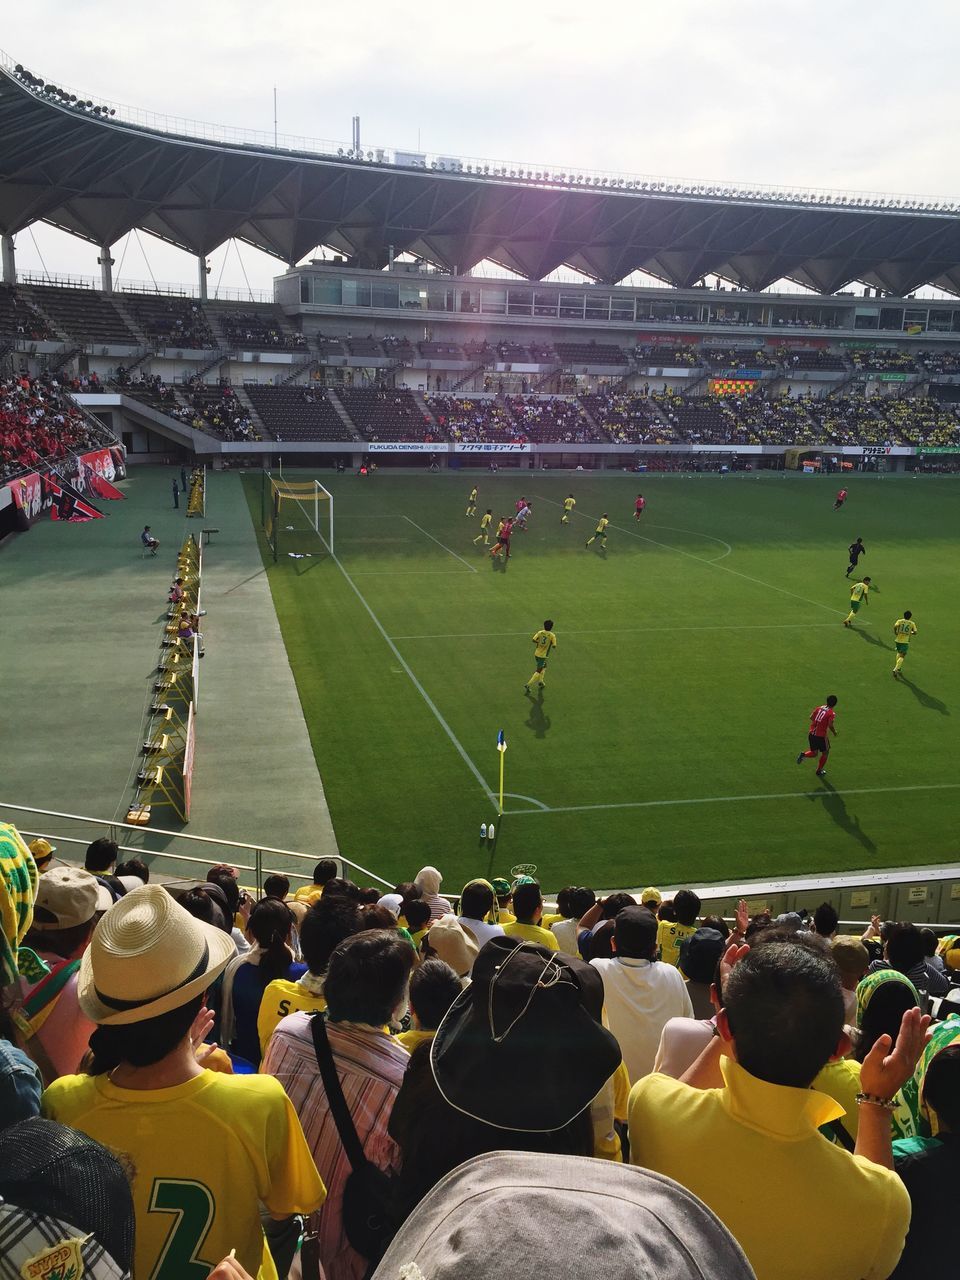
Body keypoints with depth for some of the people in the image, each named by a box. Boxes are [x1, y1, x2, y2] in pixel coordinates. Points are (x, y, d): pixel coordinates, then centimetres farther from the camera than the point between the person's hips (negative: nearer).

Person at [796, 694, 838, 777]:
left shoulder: (819, 708, 5)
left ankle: (804, 755, -7)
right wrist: (834, 732, -4)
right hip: (821, 736, -5)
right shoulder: (831, 713, -12)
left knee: (814, 752, 22)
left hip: (811, 734, 5)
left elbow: (811, 717, 9)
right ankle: (819, 771, 25)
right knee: (825, 753, 19)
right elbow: (830, 725, -23)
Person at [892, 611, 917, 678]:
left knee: (899, 653, 26)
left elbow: (895, 626, -18)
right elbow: (915, 632, -4)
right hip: (905, 641, -3)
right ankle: (895, 670, -23)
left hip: (898, 640, 3)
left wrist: (895, 633, -2)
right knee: (902, 656, -4)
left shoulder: (899, 621, 3)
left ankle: (899, 669, 29)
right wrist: (911, 633, 17)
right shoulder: (912, 623, 2)